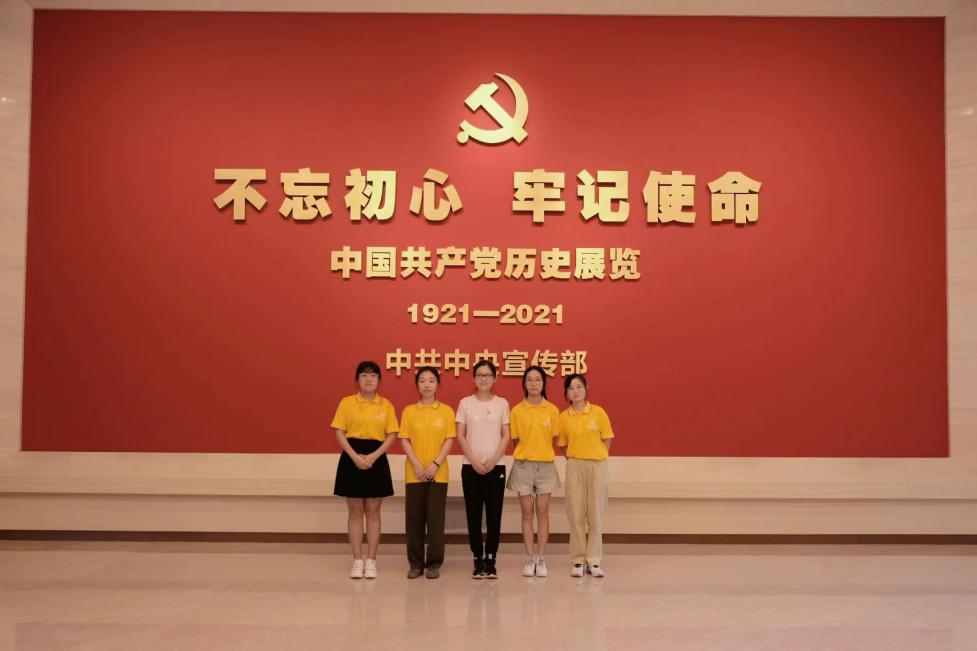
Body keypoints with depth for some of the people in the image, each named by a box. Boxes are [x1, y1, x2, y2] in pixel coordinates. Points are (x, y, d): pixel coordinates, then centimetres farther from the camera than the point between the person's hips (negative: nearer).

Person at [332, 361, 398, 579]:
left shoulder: (386, 405, 3)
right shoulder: (347, 403, 1)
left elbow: (391, 435, 0)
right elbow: (339, 433, -3)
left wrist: (374, 456, -14)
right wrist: (355, 456, -16)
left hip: (376, 460, 1)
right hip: (352, 459, -1)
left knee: (373, 511, 5)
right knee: (355, 511, 5)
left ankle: (371, 561, 12)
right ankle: (357, 560, 12)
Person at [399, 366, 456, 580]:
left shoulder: (446, 411, 3)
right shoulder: (408, 411, 5)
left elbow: (449, 440, -1)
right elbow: (405, 440, 0)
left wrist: (435, 464, -13)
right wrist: (417, 466, -11)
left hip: (438, 473, -1)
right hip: (414, 472, 1)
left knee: (435, 518, 0)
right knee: (414, 518, 3)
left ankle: (434, 563, 9)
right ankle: (416, 563, 13)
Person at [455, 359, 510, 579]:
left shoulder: (502, 403, 4)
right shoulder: (465, 403, 4)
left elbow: (506, 436, 2)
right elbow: (460, 436, 1)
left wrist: (493, 460, -10)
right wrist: (474, 460, -10)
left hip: (496, 466, 0)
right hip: (471, 466, 0)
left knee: (494, 515, 0)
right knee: (474, 515, 1)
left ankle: (491, 561, 7)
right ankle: (478, 561, 8)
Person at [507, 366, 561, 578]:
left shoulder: (552, 410, 1)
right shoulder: (517, 411, -2)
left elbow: (553, 439, 7)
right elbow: (515, 440, 5)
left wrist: (542, 453, 3)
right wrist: (524, 455, 0)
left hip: (546, 465, 1)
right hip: (523, 465, 0)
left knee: (542, 512, 3)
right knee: (527, 512, 4)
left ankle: (541, 558, 10)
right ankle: (529, 558, 11)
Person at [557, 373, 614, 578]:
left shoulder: (598, 412, -1)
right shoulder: (563, 417, 2)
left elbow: (607, 440, 3)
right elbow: (562, 445, 9)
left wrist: (596, 458, -1)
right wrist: (575, 459, -2)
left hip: (598, 466, -1)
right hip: (574, 467, 1)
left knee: (596, 513, 3)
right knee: (576, 514, 3)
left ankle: (594, 561, 11)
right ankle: (578, 561, 12)